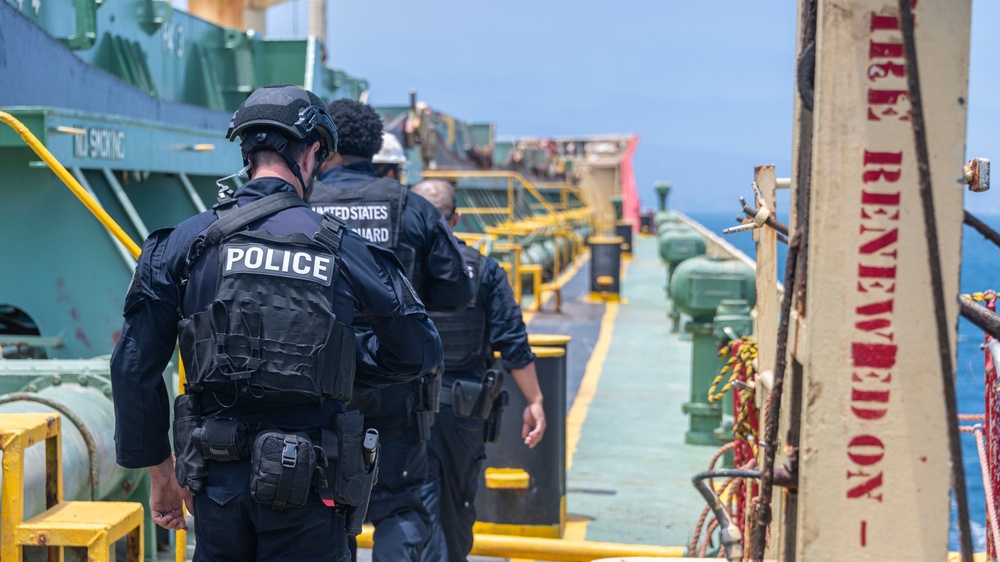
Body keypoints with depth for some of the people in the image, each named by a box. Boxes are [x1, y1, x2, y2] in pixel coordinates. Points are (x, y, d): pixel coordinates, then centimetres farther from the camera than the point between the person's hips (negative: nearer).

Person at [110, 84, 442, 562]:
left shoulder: (186, 243, -1)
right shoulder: (342, 248, -3)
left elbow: (134, 367, 0)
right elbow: (420, 352, 5)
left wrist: (160, 473, 10)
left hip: (217, 476, 2)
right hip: (306, 486, -2)